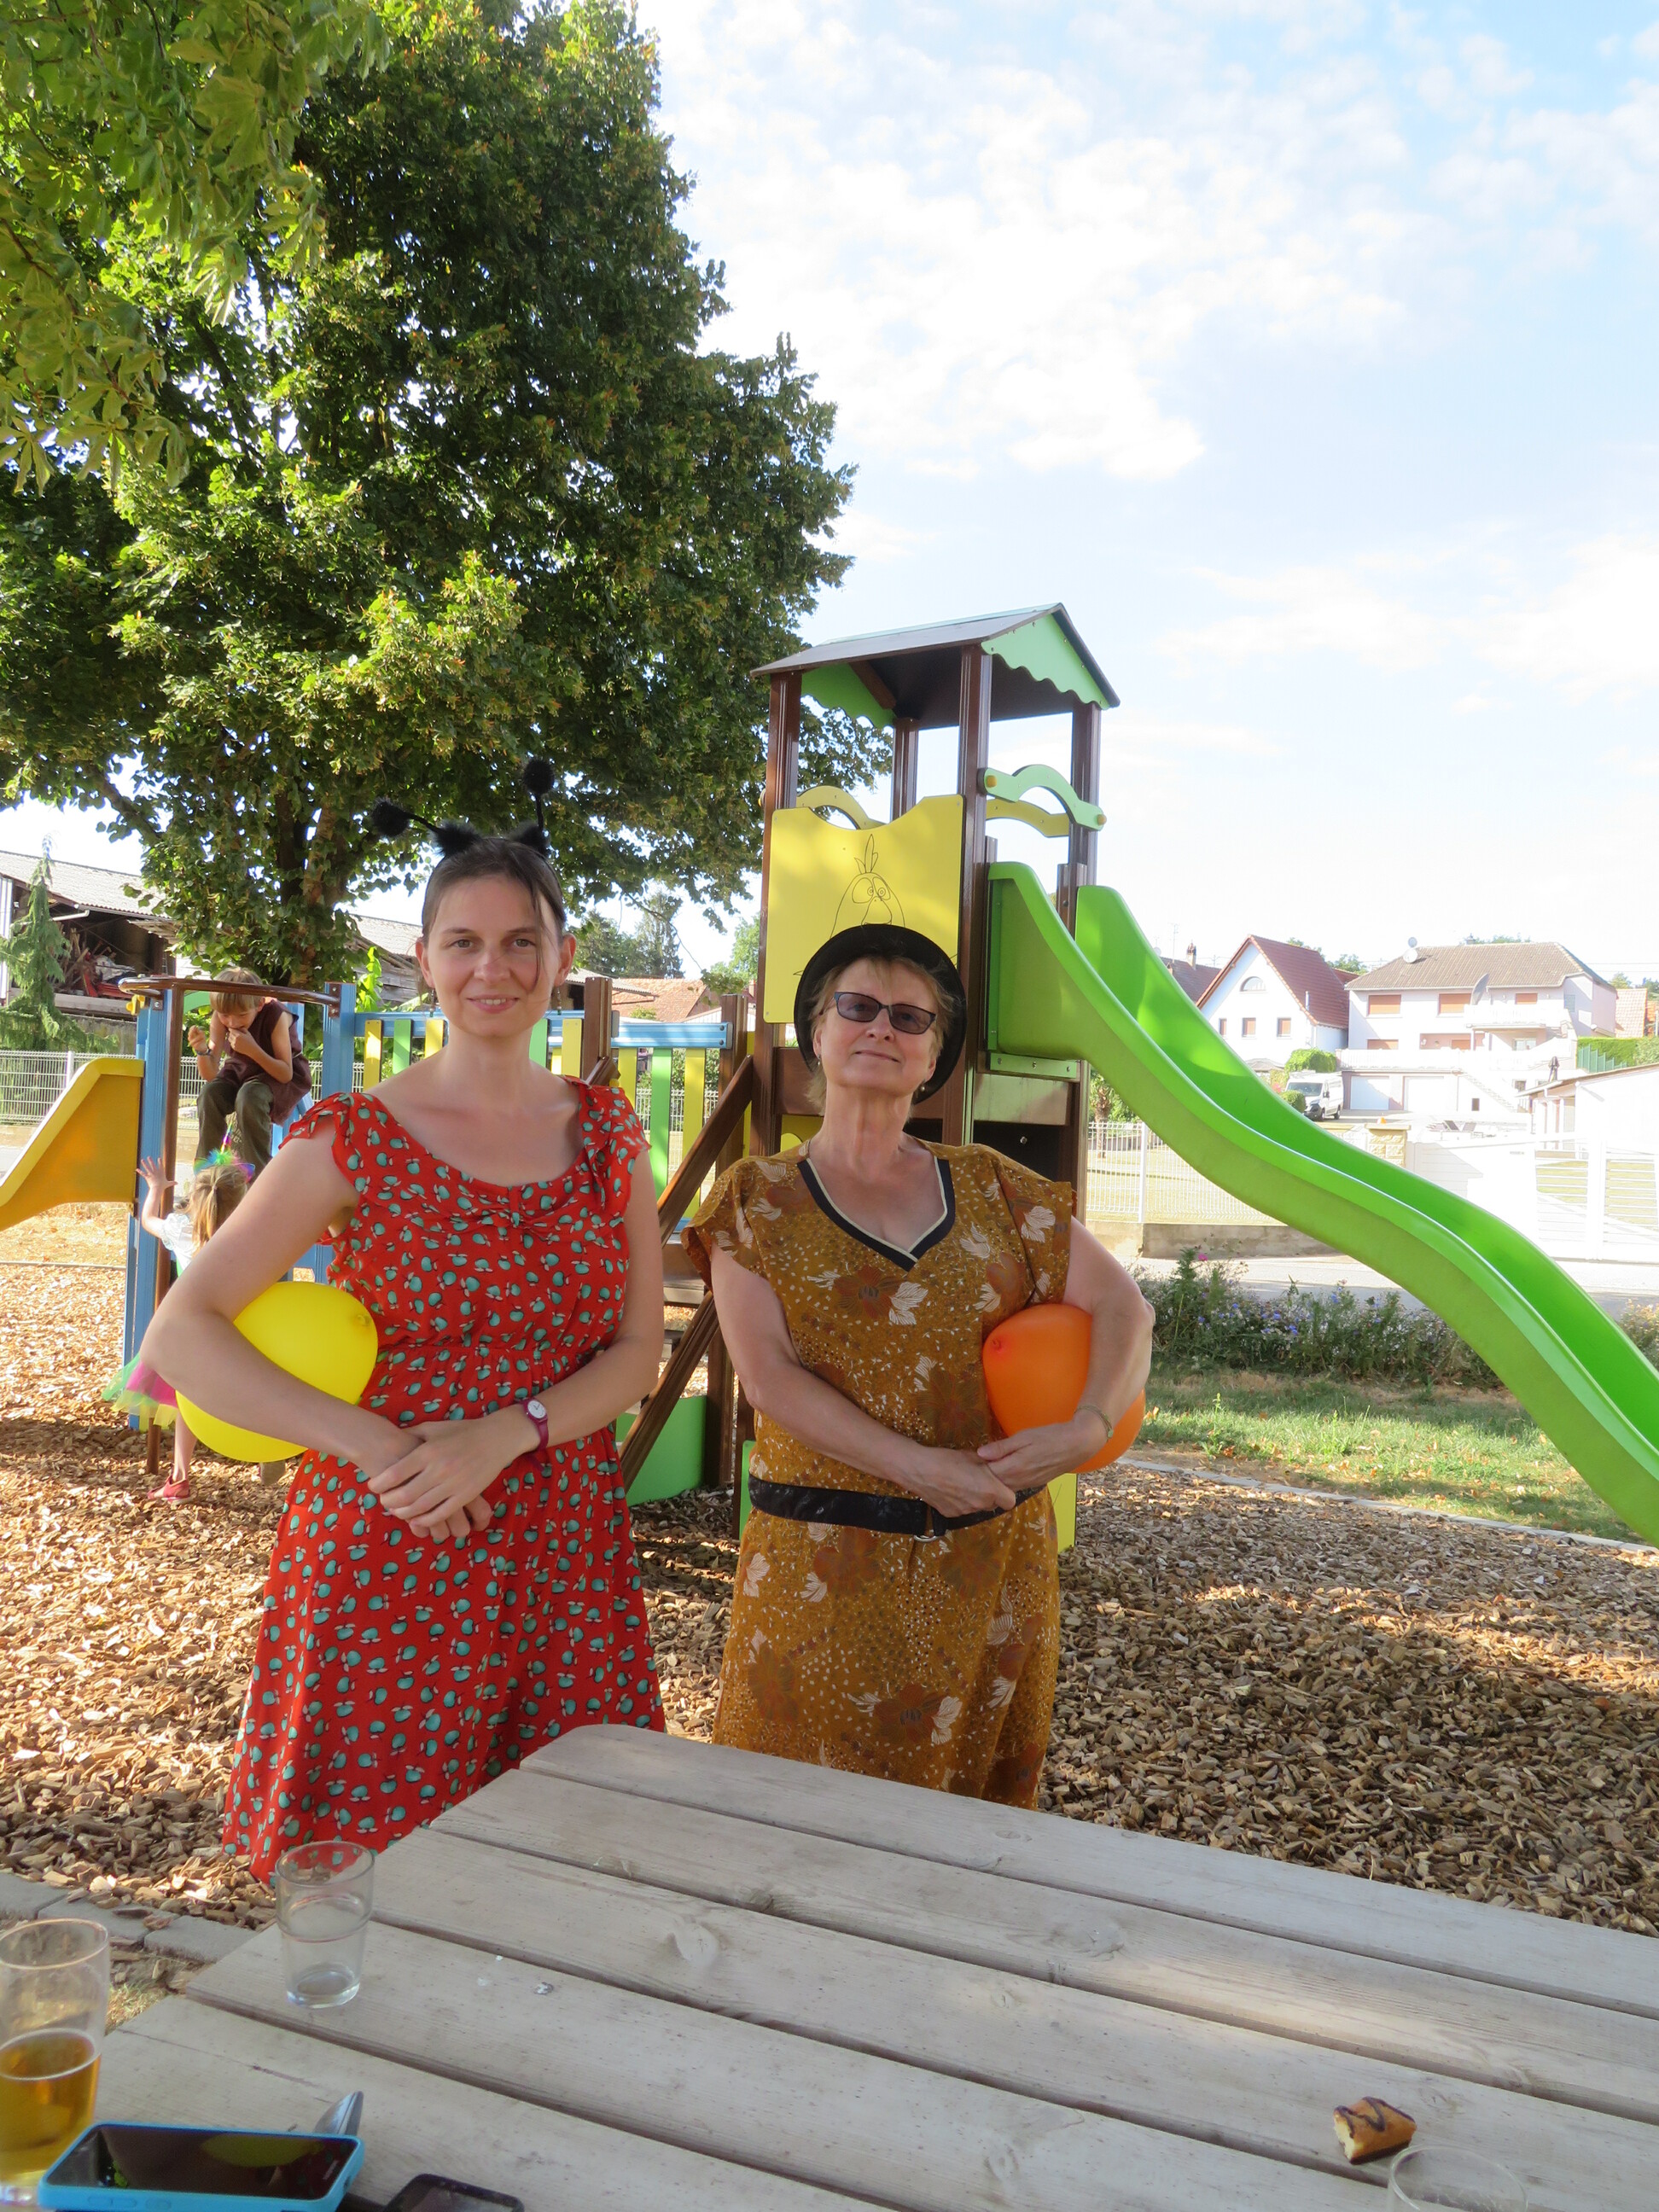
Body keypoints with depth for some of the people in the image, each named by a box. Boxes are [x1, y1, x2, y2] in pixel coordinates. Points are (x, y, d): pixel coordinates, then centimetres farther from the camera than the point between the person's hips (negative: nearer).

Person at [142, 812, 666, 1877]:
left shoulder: (607, 1132, 5)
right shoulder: (355, 1140, -6)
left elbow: (638, 1352, 3)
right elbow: (181, 1334, -9)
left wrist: (504, 1433, -15)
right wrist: (375, 1444, -19)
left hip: (566, 1554, 3)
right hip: (388, 1563, -3)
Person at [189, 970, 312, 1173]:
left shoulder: (276, 1016, -27)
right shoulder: (220, 1018, -15)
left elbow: (286, 1074, -26)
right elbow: (210, 1075, -15)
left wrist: (253, 1050, -39)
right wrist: (202, 1051, -36)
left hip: (279, 1076, -4)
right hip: (240, 1072, 4)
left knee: (249, 1097, -35)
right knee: (209, 1094, -25)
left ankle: (257, 1173, -23)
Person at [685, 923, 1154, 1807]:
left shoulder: (988, 1187, 7)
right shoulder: (758, 1200, 2)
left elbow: (1123, 1308, 5)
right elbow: (769, 1377, -9)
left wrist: (1089, 1427, -15)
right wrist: (921, 1468, -18)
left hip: (991, 1559, 3)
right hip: (824, 1564, -2)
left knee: (975, 1803, 13)